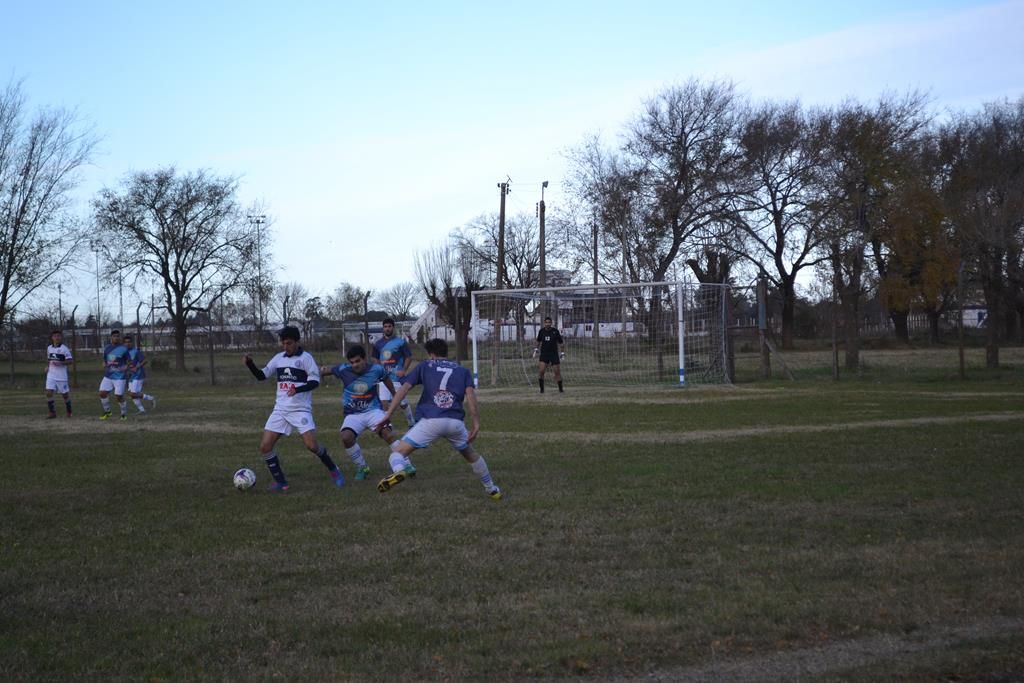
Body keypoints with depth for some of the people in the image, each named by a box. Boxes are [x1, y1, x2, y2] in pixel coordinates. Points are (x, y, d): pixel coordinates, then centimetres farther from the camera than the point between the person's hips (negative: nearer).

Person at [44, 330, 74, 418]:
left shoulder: (64, 349, -8)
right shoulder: (49, 348, 9)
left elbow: (71, 361, -9)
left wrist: (60, 363, -22)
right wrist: (47, 366, 7)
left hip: (61, 376, -4)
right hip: (51, 374, 4)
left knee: (65, 394, 5)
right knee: (49, 392, -10)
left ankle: (69, 411, 25)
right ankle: (52, 412, -1)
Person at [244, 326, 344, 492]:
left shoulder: (305, 357, -6)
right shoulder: (279, 358, 10)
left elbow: (315, 380, -10)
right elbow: (261, 375, 13)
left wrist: (298, 389, -26)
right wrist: (250, 364, -5)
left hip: (301, 409, -5)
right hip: (280, 409, 5)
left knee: (312, 445, -15)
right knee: (265, 446, -5)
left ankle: (333, 470, 11)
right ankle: (280, 482, 7)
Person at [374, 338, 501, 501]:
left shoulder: (424, 366, 20)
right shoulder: (462, 370, 24)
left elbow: (404, 389, 9)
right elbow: (470, 394, 6)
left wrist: (388, 414, 6)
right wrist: (476, 424, 1)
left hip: (431, 421, -3)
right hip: (456, 422, 3)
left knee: (398, 451, 2)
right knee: (472, 455, 29)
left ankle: (398, 471, -32)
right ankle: (492, 489, 36)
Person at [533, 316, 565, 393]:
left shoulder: (555, 331, -7)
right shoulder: (541, 331, 1)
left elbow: (561, 342, 3)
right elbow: (538, 341, 19)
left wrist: (562, 353, 1)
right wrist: (536, 350, 14)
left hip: (554, 354, -1)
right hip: (544, 354, 1)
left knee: (557, 372, -1)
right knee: (542, 371, -13)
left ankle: (560, 389, 13)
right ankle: (542, 389, -2)